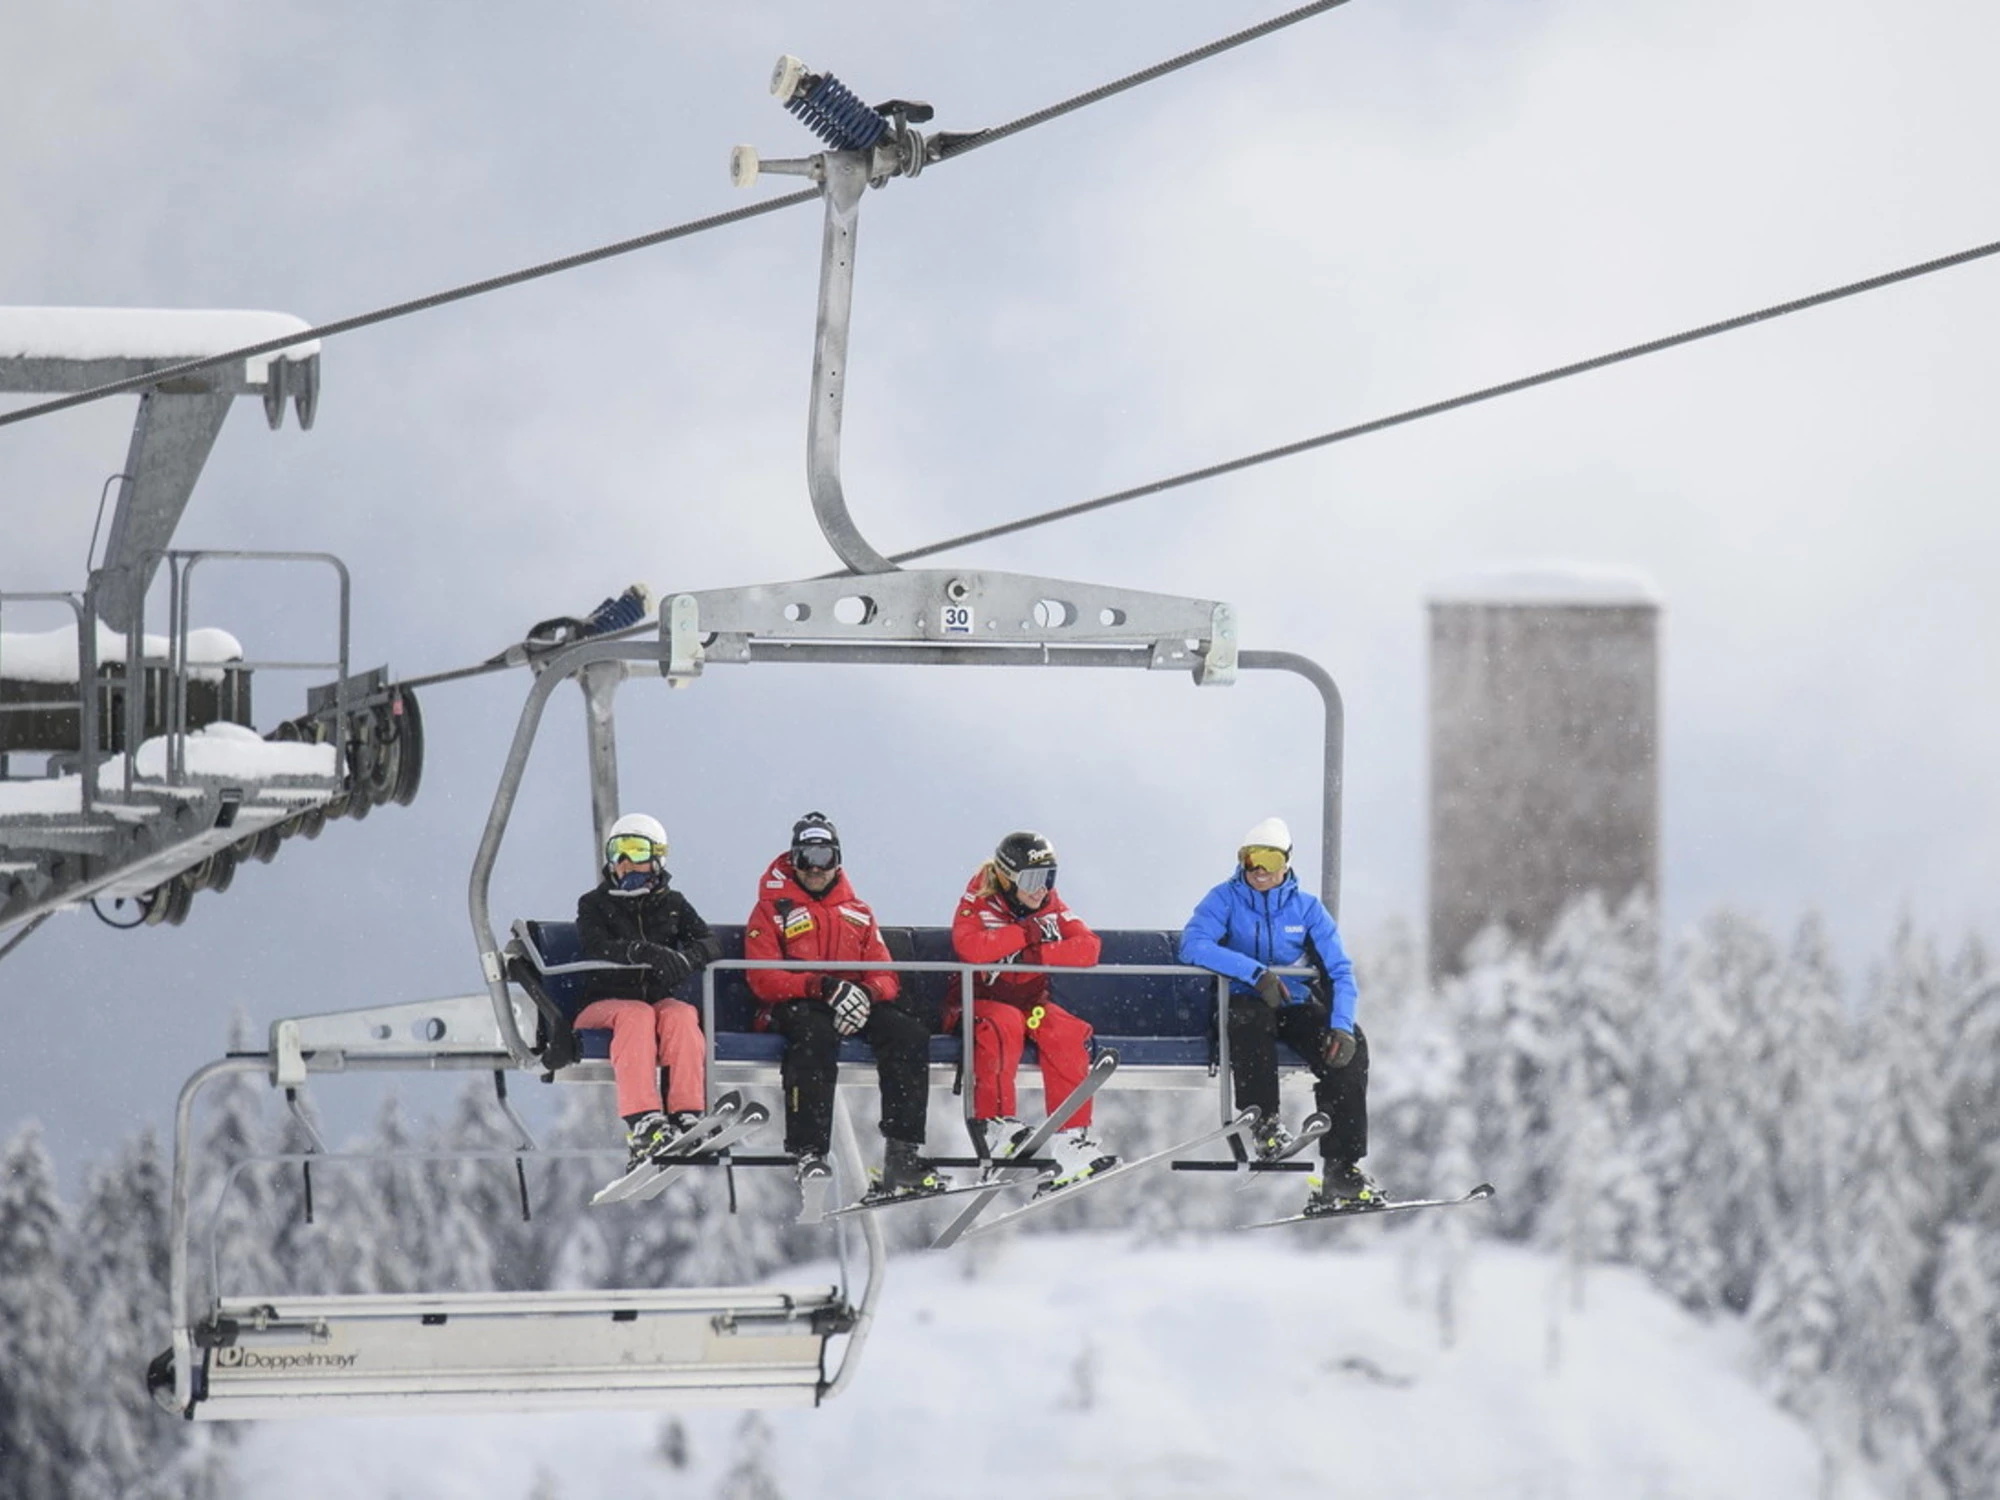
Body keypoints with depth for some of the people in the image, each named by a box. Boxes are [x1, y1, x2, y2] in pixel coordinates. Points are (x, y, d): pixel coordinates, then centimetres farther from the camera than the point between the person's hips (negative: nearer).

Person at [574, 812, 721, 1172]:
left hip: (661, 998, 2)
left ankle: (686, 1116, -42)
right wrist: (640, 952, -32)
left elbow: (710, 945, 0)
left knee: (681, 1015, -32)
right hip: (606, 1004, -2)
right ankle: (643, 1124, -51)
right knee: (637, 1015, -36)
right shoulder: (594, 905, 9)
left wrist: (684, 959, -24)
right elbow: (595, 947, -12)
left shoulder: (672, 905, 16)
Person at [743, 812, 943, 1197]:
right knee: (816, 1033, -41)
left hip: (856, 1006, 5)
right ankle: (809, 1154, -46)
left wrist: (869, 992, -13)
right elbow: (763, 978, -6)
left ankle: (903, 1155, -29)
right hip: (795, 1004, -4)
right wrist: (822, 986, -22)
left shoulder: (857, 911, 23)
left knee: (910, 1032, -25)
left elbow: (884, 973, 14)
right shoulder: (772, 909, 8)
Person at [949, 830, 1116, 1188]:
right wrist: (1027, 933, -21)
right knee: (1004, 1024, -38)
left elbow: (1088, 946, -8)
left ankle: (1072, 1136, -26)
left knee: (1068, 1032, -25)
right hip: (981, 1002, -4)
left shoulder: (1051, 907, 5)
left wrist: (1038, 954, -23)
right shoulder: (978, 905, -8)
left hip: (1031, 1003, 4)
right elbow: (970, 947, -29)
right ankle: (994, 1123, -35)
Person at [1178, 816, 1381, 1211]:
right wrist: (1256, 973, -31)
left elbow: (1340, 971, -3)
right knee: (1249, 1015, -39)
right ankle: (1263, 1120, -29)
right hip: (1245, 1001, -3)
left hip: (1296, 1005, 3)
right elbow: (1192, 945, -22)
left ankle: (1341, 1169, -23)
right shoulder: (1227, 899, -4)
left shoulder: (1307, 908, 3)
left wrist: (1341, 1025, -22)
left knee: (1350, 1046, -24)